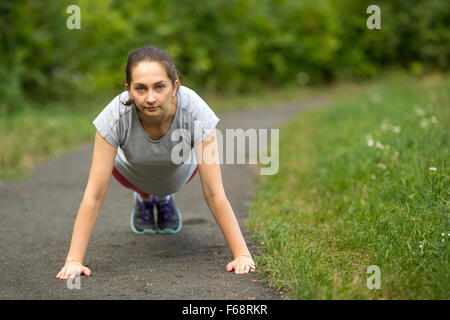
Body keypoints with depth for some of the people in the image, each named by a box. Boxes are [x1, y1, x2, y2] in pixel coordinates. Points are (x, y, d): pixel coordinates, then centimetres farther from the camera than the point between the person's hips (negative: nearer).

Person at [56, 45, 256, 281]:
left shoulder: (195, 112, -43)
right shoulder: (115, 116, -42)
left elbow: (214, 194, -37)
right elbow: (94, 195, -38)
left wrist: (242, 254, -40)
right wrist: (73, 261, -41)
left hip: (180, 171, 0)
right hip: (132, 172, 0)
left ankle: (164, 199, 31)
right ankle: (143, 199, 29)